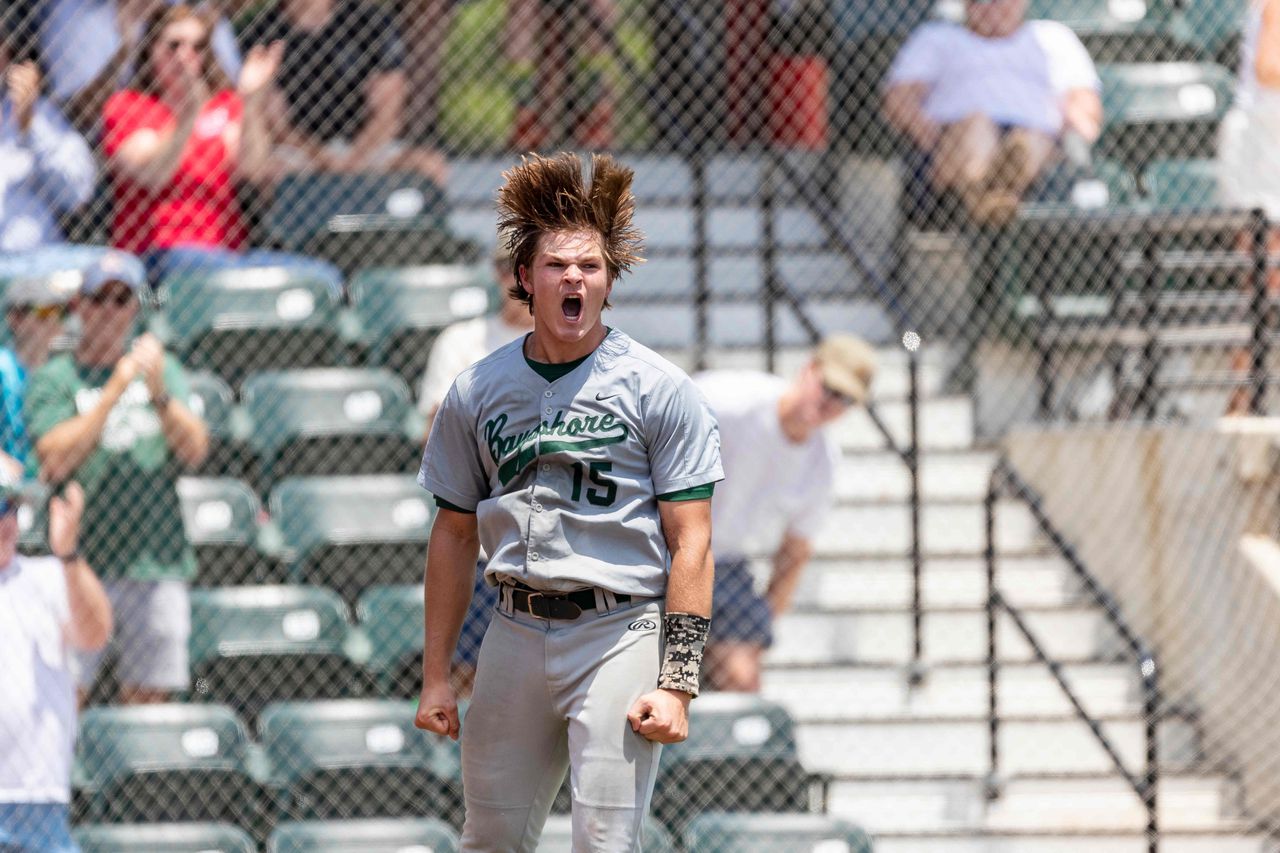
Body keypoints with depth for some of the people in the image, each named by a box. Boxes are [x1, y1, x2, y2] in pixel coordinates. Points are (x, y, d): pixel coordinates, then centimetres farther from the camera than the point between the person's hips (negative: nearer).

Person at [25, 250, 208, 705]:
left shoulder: (162, 368, 12)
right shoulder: (54, 379, 3)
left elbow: (195, 450, 2)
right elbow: (56, 461, -12)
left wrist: (159, 394, -14)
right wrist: (115, 391, -15)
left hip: (158, 563, 3)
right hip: (83, 561, -3)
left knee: (148, 696, 4)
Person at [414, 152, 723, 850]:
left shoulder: (660, 391, -2)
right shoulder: (476, 392, 10)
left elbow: (690, 542, -5)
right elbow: (454, 535, 16)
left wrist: (677, 683, -12)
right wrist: (436, 674, 11)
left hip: (620, 631, -4)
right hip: (516, 631, 4)